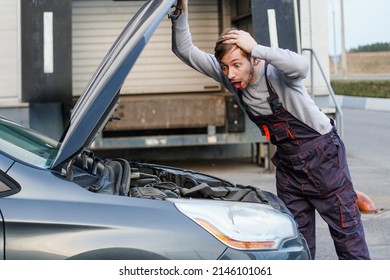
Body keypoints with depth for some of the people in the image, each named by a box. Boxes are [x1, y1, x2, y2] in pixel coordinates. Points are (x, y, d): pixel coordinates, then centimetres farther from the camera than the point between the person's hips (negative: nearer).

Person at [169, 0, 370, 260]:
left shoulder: (275, 72, -26)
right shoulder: (227, 75, -10)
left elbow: (301, 66, -50)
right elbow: (186, 51, -11)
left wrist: (256, 47, -44)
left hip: (322, 151, -6)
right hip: (287, 160, 6)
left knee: (347, 228, 3)